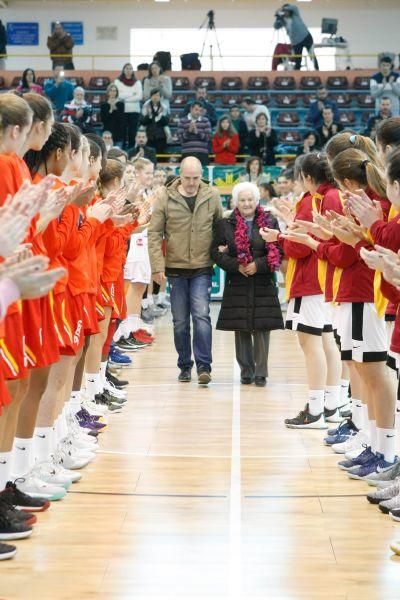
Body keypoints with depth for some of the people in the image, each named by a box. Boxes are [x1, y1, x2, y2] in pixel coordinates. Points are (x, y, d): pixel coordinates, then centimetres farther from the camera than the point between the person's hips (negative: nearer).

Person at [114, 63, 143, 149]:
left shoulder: (137, 82, 11)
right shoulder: (118, 81, 6)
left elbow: (139, 96, -3)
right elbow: (118, 95, -7)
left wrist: (125, 98, -6)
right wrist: (132, 94, -5)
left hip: (134, 111, 2)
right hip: (122, 111, -2)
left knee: (133, 132, 1)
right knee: (122, 132, -4)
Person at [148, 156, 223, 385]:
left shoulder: (212, 196, -1)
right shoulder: (166, 197, -4)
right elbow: (154, 233, -3)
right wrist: (158, 266, -9)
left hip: (202, 268, -1)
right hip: (176, 268, 1)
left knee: (201, 315, -12)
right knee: (180, 321, 7)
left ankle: (204, 366, -7)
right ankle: (185, 366, 19)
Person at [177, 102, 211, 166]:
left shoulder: (206, 121, 7)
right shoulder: (183, 121, 6)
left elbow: (208, 137, -1)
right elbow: (180, 138, 0)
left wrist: (197, 132, -14)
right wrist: (189, 131, -16)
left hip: (202, 154, 1)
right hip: (187, 153, -1)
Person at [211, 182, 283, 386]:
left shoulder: (270, 223, 5)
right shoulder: (224, 224, 5)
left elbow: (278, 251, 1)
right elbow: (216, 251, 1)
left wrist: (258, 265, -12)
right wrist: (236, 266, -11)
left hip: (263, 285, 0)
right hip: (237, 285, 0)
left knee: (262, 328, -2)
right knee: (241, 329, 3)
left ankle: (261, 372, 7)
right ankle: (246, 371, 14)